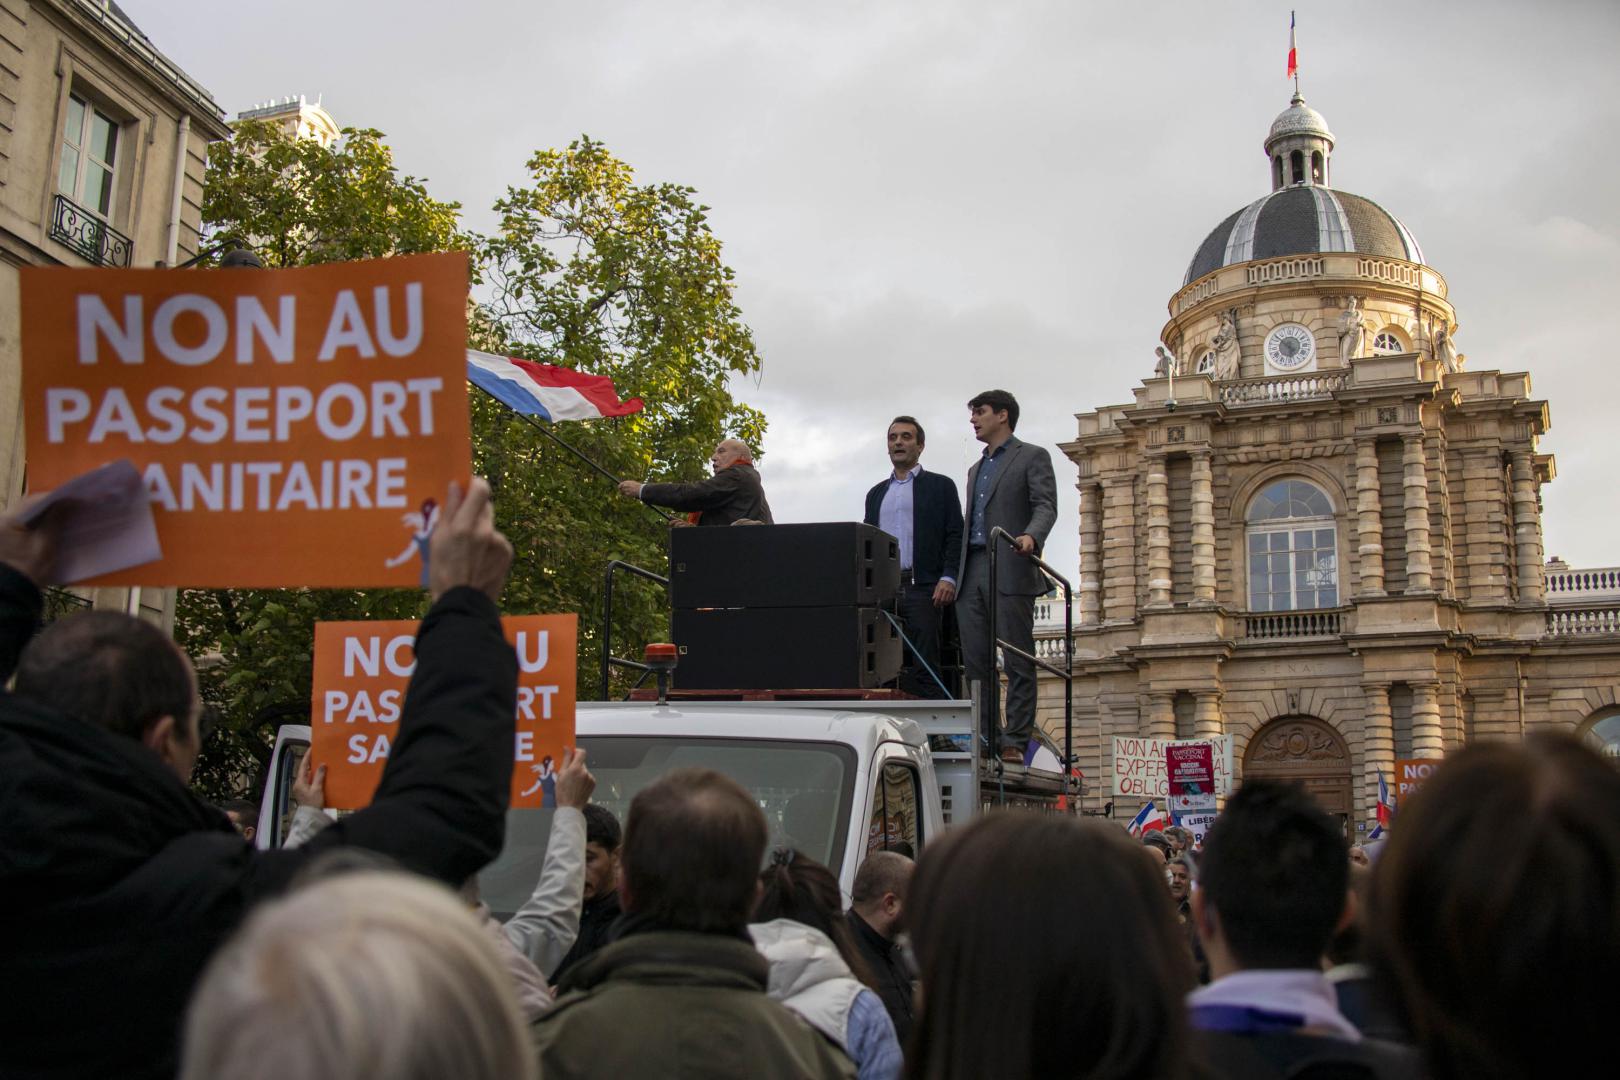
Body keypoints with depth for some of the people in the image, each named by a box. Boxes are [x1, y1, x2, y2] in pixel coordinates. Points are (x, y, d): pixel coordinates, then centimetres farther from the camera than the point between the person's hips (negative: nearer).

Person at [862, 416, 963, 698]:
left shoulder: (940, 485, 9)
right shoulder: (876, 493, 23)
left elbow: (955, 536, 1)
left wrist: (948, 578, -12)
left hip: (922, 589, -4)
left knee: (925, 669, -9)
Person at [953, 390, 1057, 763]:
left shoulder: (1032, 457, 6)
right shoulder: (976, 469, 27)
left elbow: (1046, 506, -8)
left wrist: (1031, 536, -29)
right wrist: (954, 574, 13)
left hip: (1010, 571, -7)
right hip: (971, 573, 7)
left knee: (1018, 662, -6)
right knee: (976, 662, 2)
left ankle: (1015, 743, -6)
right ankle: (986, 741, 5)